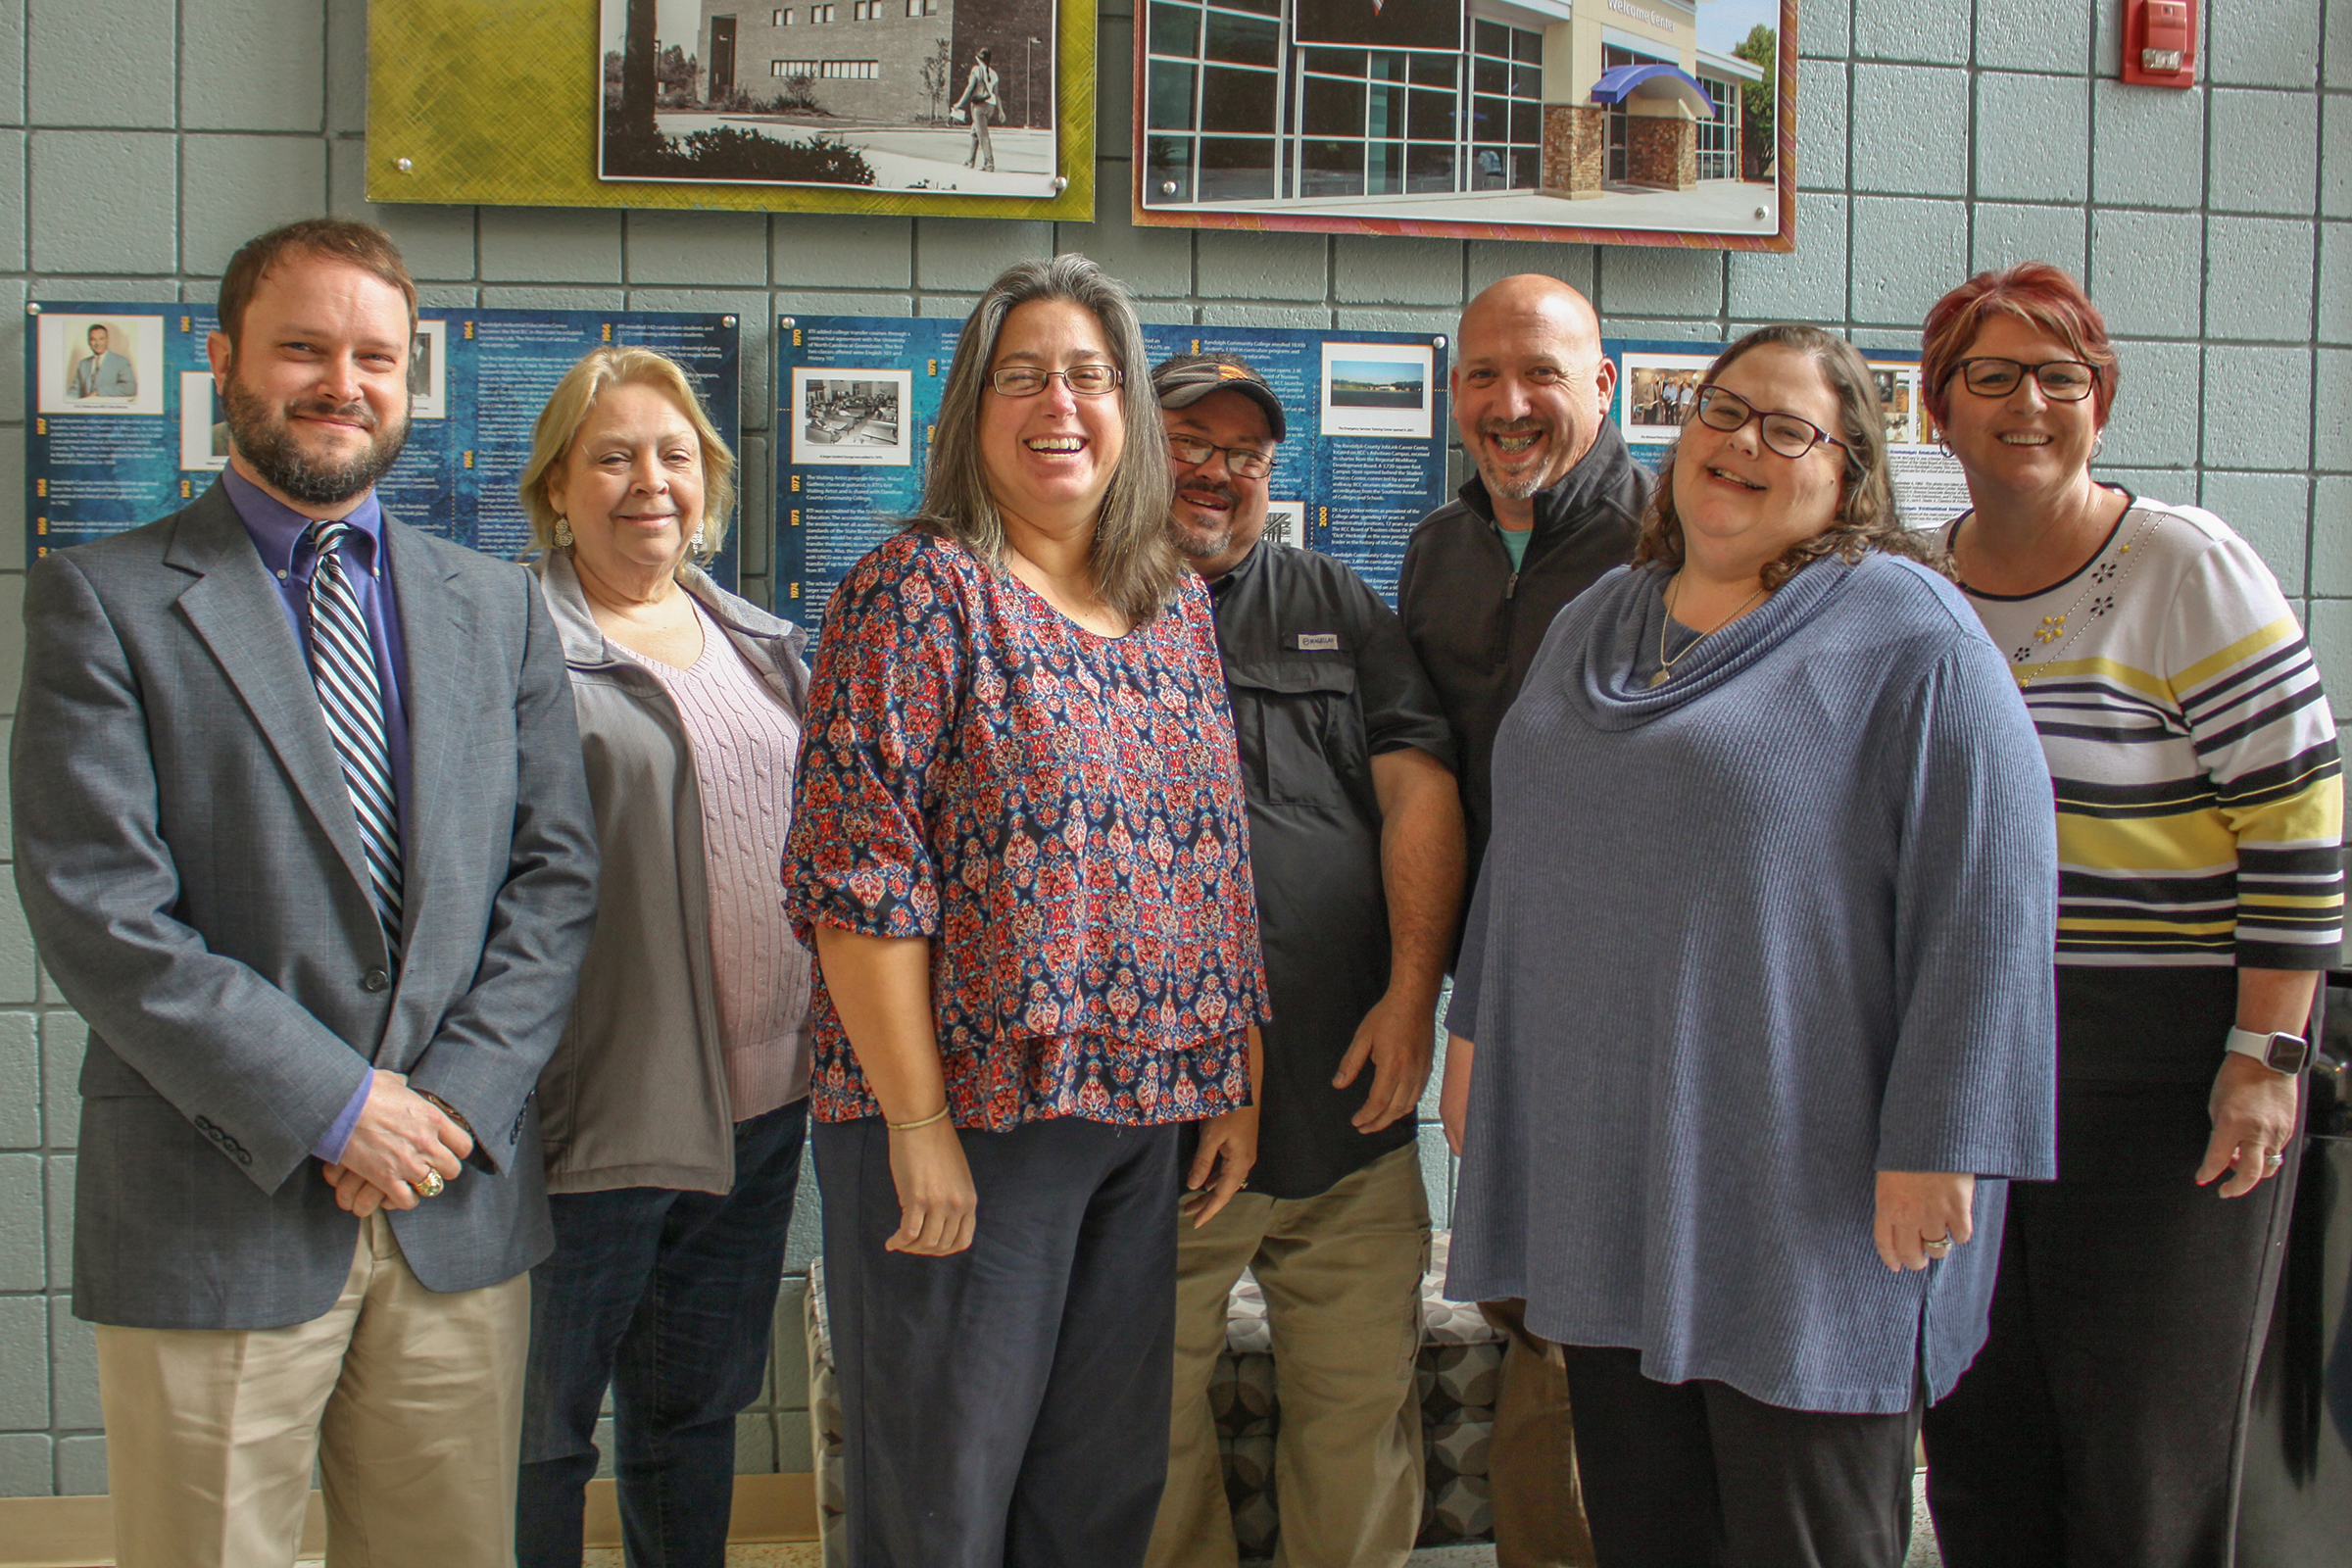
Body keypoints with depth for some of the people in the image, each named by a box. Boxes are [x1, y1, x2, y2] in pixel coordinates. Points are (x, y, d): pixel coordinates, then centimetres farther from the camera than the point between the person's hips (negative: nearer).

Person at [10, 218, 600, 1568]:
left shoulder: (500, 609, 11)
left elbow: (557, 875, 6)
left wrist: (454, 1099, -8)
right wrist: (333, 1107, -14)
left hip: (463, 1204, 3)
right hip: (214, 1221, -3)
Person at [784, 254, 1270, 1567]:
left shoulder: (1180, 605, 12)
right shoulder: (919, 591, -6)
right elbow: (861, 875, -13)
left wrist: (1240, 1083, 10)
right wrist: (919, 1123, -17)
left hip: (1149, 1117, 6)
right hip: (968, 1113, -6)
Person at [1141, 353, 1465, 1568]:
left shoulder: (1336, 605, 15)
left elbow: (1419, 786, 6)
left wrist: (1412, 990, -5)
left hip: (1346, 1095, 3)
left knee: (1365, 1406, 8)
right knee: (1148, 1426, 5)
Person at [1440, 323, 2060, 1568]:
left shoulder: (1907, 634, -8)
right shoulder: (1597, 622, 14)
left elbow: (1988, 892, -14)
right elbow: (1522, 847, 24)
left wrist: (1934, 1142, -18)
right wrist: (1478, 1028, 21)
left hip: (1802, 1192, -6)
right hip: (1605, 1170, 6)